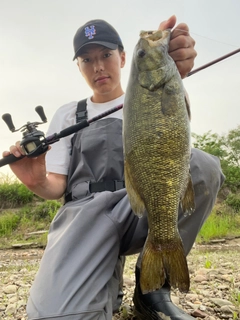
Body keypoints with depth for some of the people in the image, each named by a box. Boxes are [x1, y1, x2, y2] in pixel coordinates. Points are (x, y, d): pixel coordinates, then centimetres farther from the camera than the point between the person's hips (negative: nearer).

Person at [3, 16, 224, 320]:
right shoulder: (67, 114, 18)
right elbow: (55, 187, 13)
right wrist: (37, 182, -13)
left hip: (143, 208, 2)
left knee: (201, 165, -30)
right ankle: (108, 283, 5)